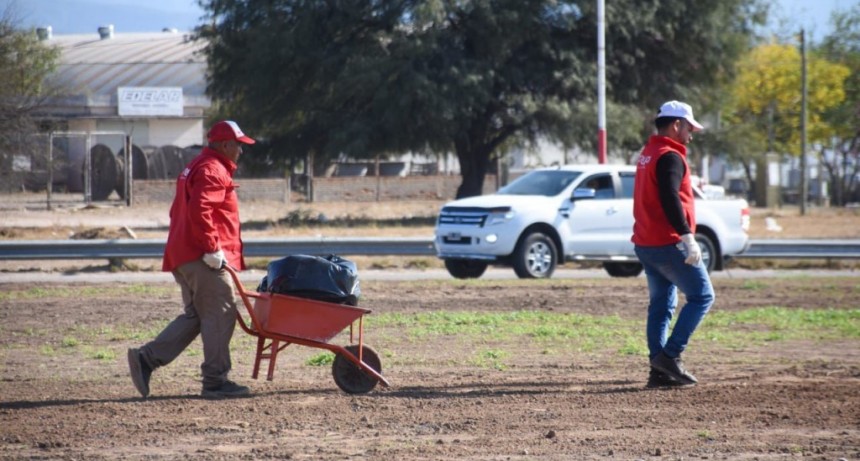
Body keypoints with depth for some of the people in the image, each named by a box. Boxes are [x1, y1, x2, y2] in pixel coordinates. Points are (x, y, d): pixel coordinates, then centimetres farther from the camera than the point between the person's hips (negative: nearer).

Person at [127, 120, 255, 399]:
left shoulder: (196, 168, 24)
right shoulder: (212, 171, -11)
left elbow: (180, 212, 29)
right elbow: (199, 212, -25)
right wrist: (212, 248, -23)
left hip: (184, 256, 11)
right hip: (205, 260, -11)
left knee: (194, 316, 13)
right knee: (220, 314, -6)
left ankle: (146, 358, 4)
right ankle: (215, 381, -5)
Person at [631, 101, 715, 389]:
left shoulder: (647, 154, 17)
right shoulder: (670, 157, -13)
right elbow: (670, 199, -24)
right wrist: (688, 237, -27)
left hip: (645, 244, 10)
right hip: (669, 244, -10)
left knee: (660, 305, 11)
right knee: (702, 296, -2)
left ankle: (660, 370, 8)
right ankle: (670, 355, -11)